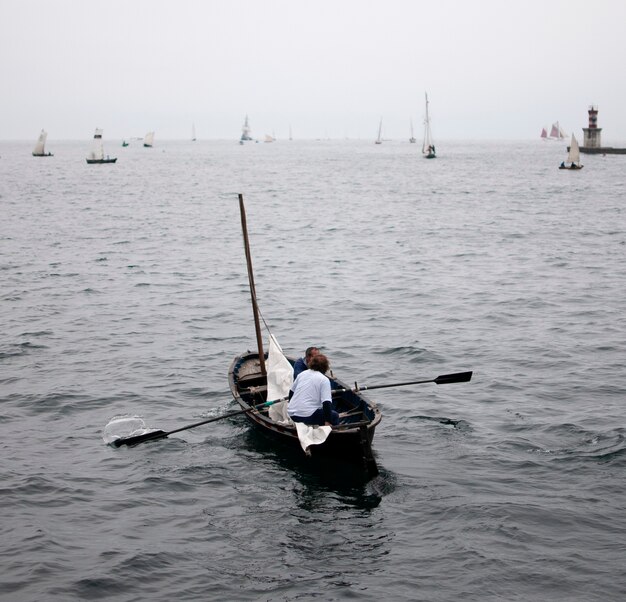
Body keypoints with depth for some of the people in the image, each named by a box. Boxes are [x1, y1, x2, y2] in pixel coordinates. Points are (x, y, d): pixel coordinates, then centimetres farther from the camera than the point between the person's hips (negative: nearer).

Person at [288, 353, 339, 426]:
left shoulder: (302, 374, 13)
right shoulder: (324, 380, -5)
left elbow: (291, 392, 22)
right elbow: (326, 403, -13)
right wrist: (327, 422, -8)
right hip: (307, 417, -7)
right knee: (334, 416, 11)